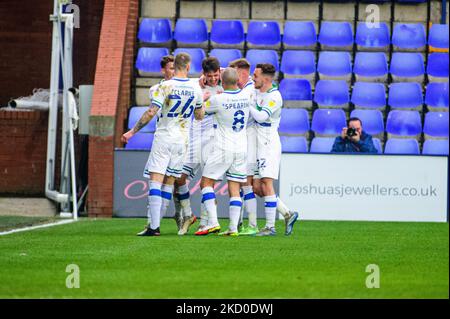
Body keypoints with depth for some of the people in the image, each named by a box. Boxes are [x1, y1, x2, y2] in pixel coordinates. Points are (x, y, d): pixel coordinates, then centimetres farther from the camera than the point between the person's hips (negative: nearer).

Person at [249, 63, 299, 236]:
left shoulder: (274, 97, -13)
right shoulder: (257, 93, 12)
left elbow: (261, 117, -22)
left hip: (269, 143, -9)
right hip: (259, 144, 9)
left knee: (266, 183, -12)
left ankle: (270, 226, -11)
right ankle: (288, 214, 14)